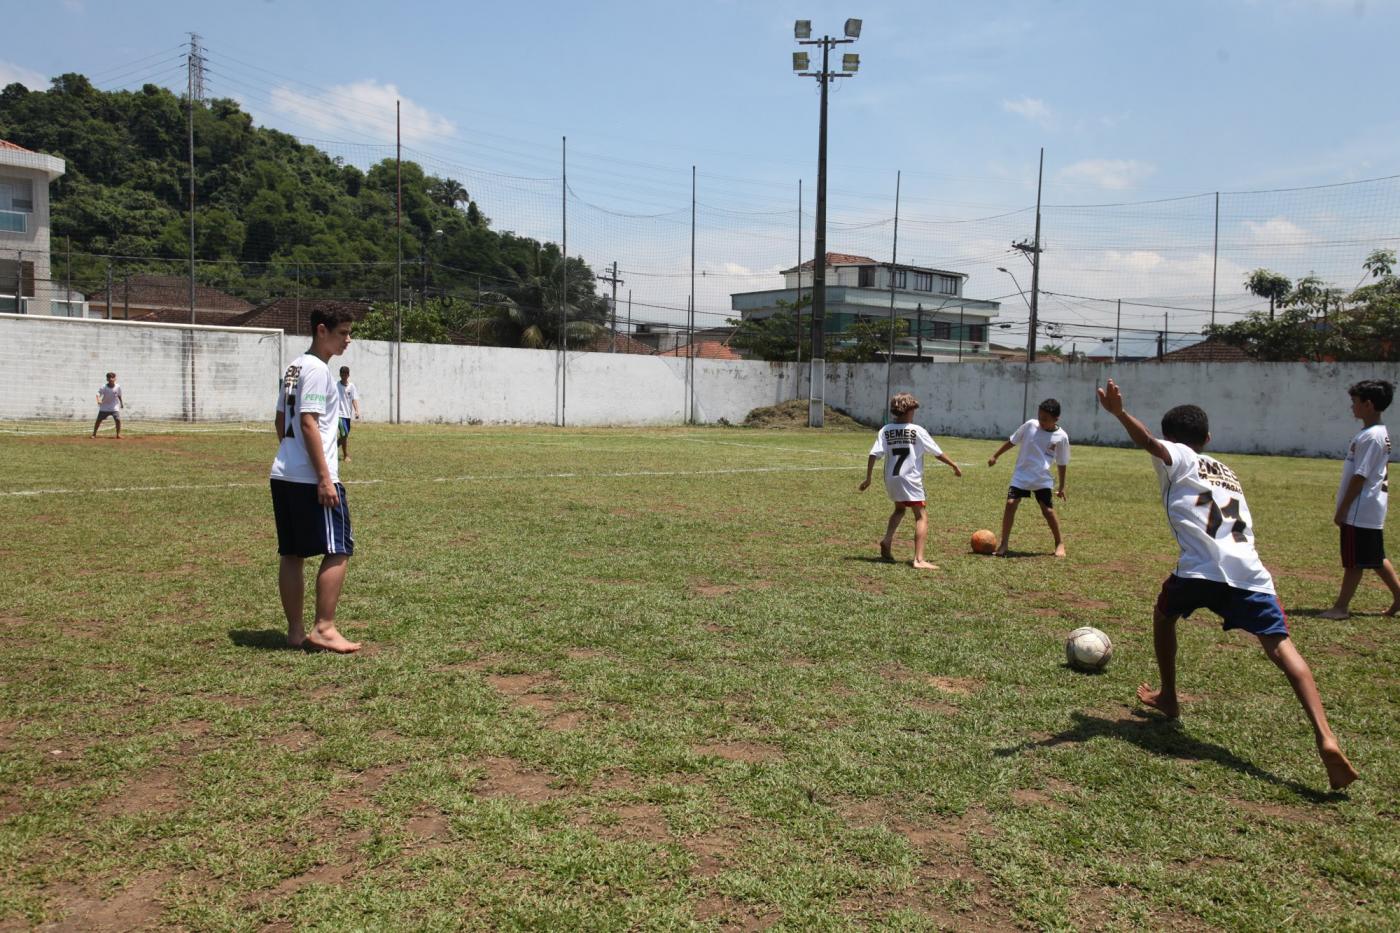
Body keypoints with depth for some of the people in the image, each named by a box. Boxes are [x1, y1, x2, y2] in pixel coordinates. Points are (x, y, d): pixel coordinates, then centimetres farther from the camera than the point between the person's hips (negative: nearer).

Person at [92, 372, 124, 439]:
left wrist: (121, 403, 12)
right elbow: (98, 394, -25)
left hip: (114, 407, 0)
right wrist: (98, 400, -44)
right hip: (104, 407, 0)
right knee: (98, 420, 3)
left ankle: (118, 434, -1)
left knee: (118, 419, -14)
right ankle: (94, 434, 17)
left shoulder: (118, 387, -9)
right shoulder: (103, 387, -14)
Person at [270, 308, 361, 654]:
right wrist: (325, 478, -20)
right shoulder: (317, 369, -12)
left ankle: (295, 631, 16)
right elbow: (308, 423, -19)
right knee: (338, 551, -3)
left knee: (292, 554, 10)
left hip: (283, 476, 10)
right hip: (311, 479, -10)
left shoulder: (294, 367, 17)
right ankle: (323, 628, -2)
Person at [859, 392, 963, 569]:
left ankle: (887, 540, 11)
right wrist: (954, 465, 13)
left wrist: (868, 479, 1)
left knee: (900, 509, 30)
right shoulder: (917, 430, -5)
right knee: (921, 516, -3)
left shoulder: (885, 430, 3)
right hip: (910, 479, -5)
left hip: (891, 480, 5)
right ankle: (919, 559, -14)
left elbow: (874, 455, -5)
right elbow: (937, 453, 0)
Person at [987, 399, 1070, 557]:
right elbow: (1012, 441, 7)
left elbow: (1062, 463, 4)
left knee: (1048, 510, -4)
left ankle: (1059, 543, 18)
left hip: (1042, 479, 0)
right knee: (1010, 504, -13)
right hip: (1021, 475, 1)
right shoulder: (1030, 425, -7)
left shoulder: (1061, 437, -7)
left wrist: (1062, 486, 9)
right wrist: (995, 456, 8)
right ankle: (1003, 544, -6)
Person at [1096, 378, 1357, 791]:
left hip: (1200, 570, -4)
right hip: (1248, 571, 4)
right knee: (1281, 646, -2)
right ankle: (1325, 737, -21)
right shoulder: (1228, 472, 32)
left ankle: (1168, 698, 36)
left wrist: (1119, 413, -27)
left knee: (1164, 615, 25)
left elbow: (1150, 443, -11)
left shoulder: (1178, 457, 12)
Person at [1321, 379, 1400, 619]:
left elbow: (1360, 477, -20)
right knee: (1375, 558, 18)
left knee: (1354, 561, -1)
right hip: (1371, 509, 10)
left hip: (1360, 511, -10)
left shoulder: (1370, 437, -19)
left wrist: (1342, 509, -16)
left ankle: (1341, 607, 6)